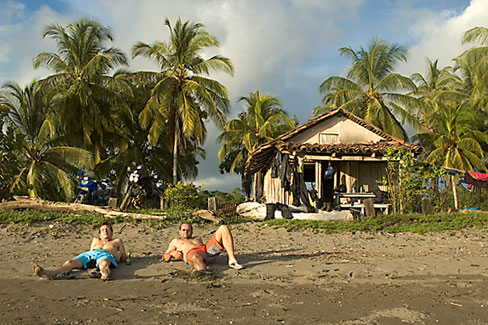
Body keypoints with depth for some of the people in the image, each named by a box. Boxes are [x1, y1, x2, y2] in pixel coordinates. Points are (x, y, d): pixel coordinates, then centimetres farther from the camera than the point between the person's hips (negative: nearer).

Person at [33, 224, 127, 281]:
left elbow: (124, 257, 29)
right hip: (90, 254, 3)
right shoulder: (96, 240, 46)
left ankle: (104, 273, -82)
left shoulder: (117, 241, 38)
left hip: (106, 255, -3)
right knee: (71, 262, -30)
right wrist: (90, 252, 9)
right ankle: (51, 273, -58)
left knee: (103, 264, -45)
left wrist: (118, 255, 7)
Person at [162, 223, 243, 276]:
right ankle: (203, 271, -75)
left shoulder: (197, 238, 45)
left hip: (206, 249, 4)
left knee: (224, 228, -13)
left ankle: (232, 259, -27)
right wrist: (172, 253, 5)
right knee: (196, 256, -43)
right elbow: (165, 257, 27)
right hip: (191, 252, -4)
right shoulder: (176, 241, 37)